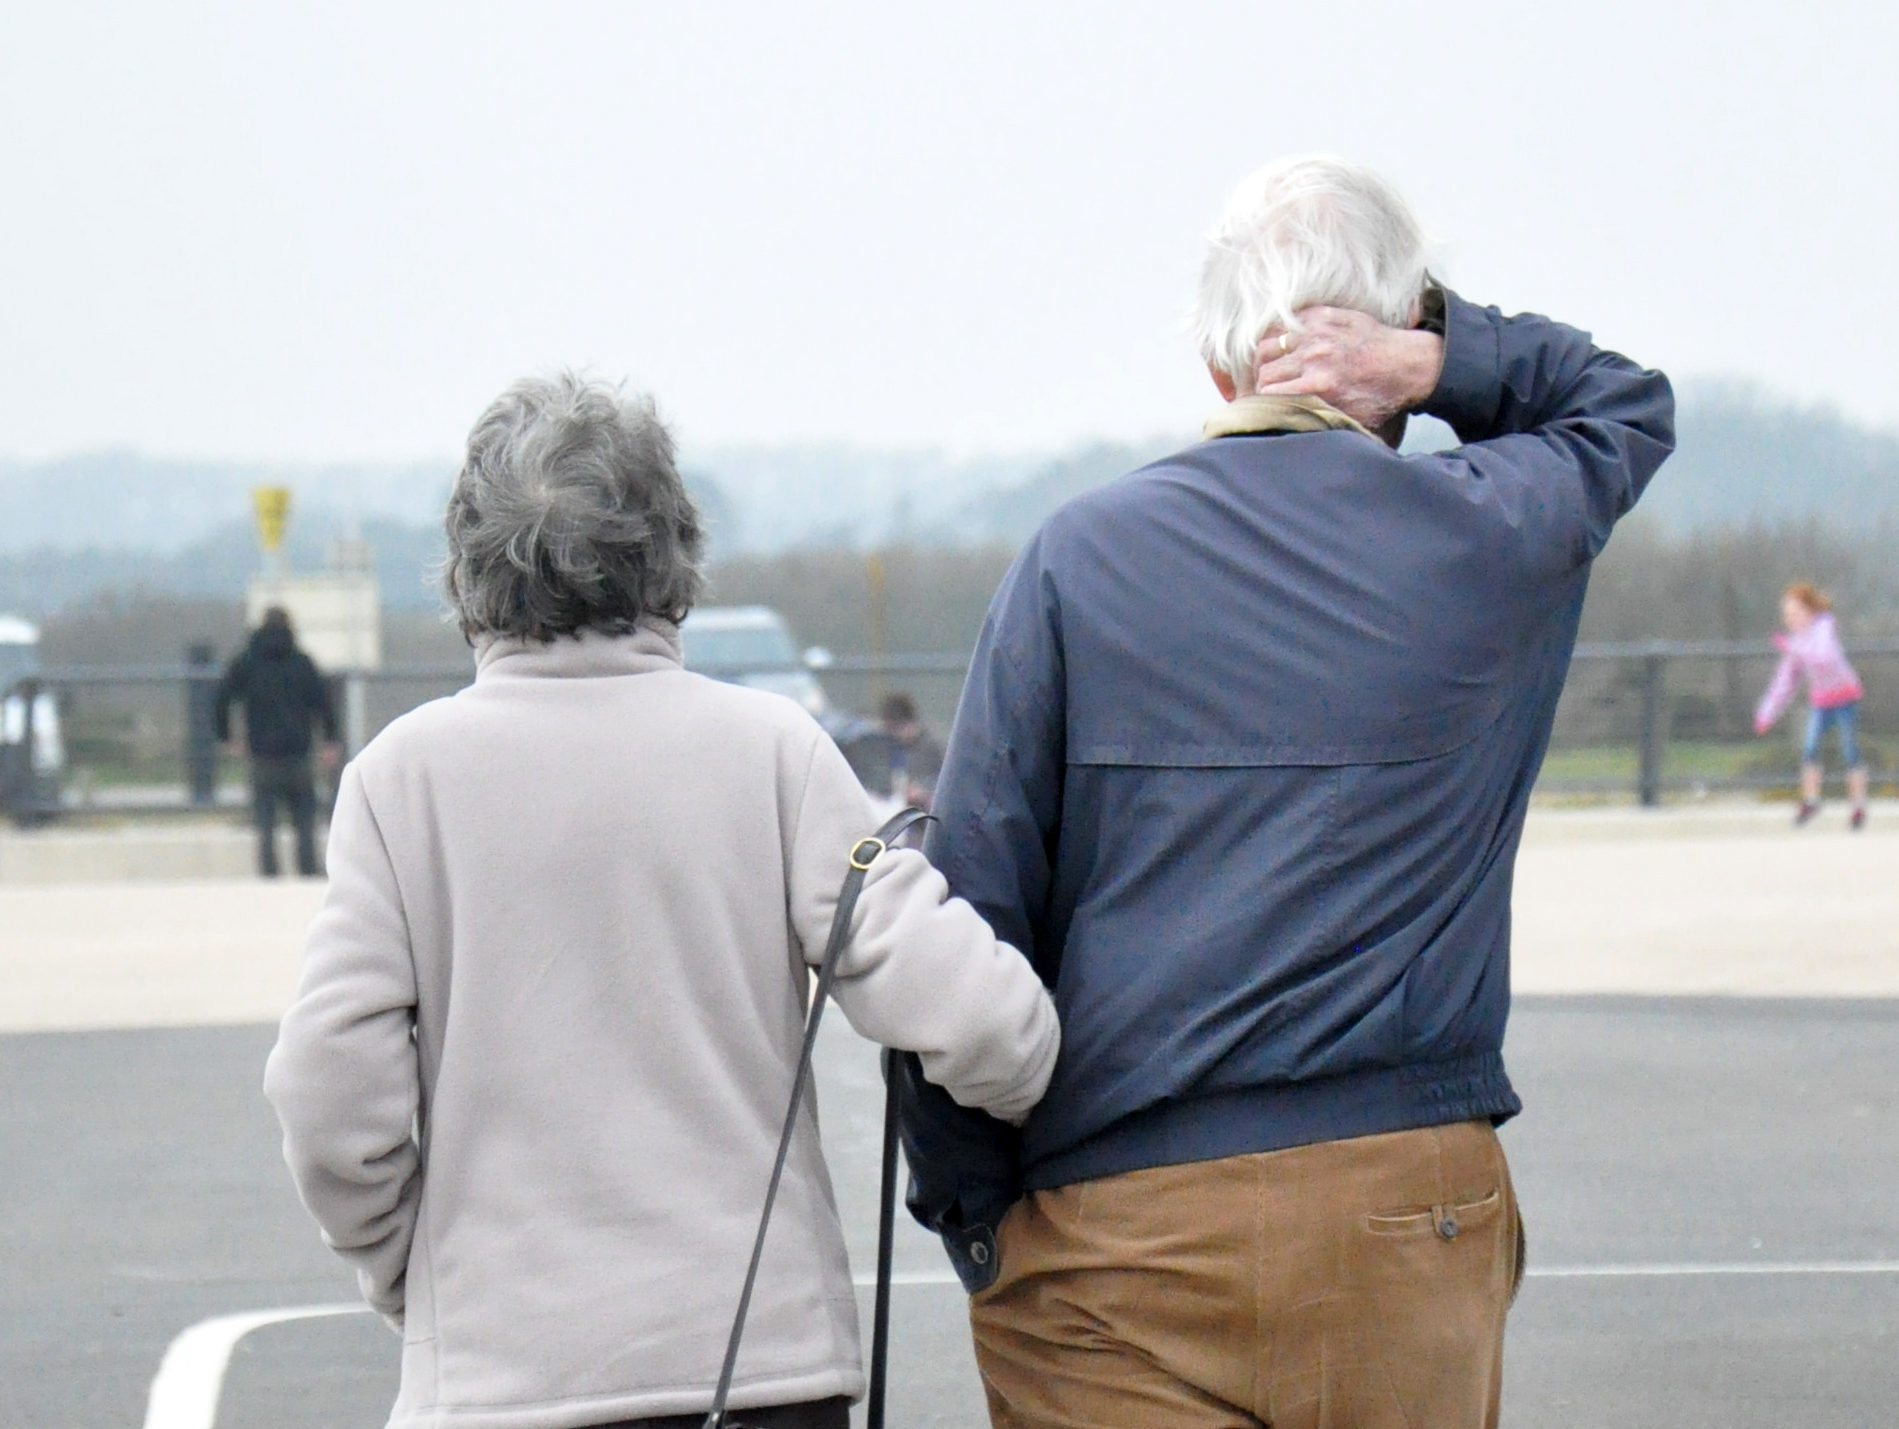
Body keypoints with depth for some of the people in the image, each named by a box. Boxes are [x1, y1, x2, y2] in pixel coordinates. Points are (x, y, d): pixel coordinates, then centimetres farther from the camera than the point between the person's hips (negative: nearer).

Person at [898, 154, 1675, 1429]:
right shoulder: (1489, 536, 3)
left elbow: (974, 896, -3)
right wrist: (1440, 358, 7)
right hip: (1412, 1211, 1)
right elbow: (1629, 404, 27)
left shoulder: (1081, 557, 1)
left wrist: (970, 1213, 7)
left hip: (1121, 1233, -1)